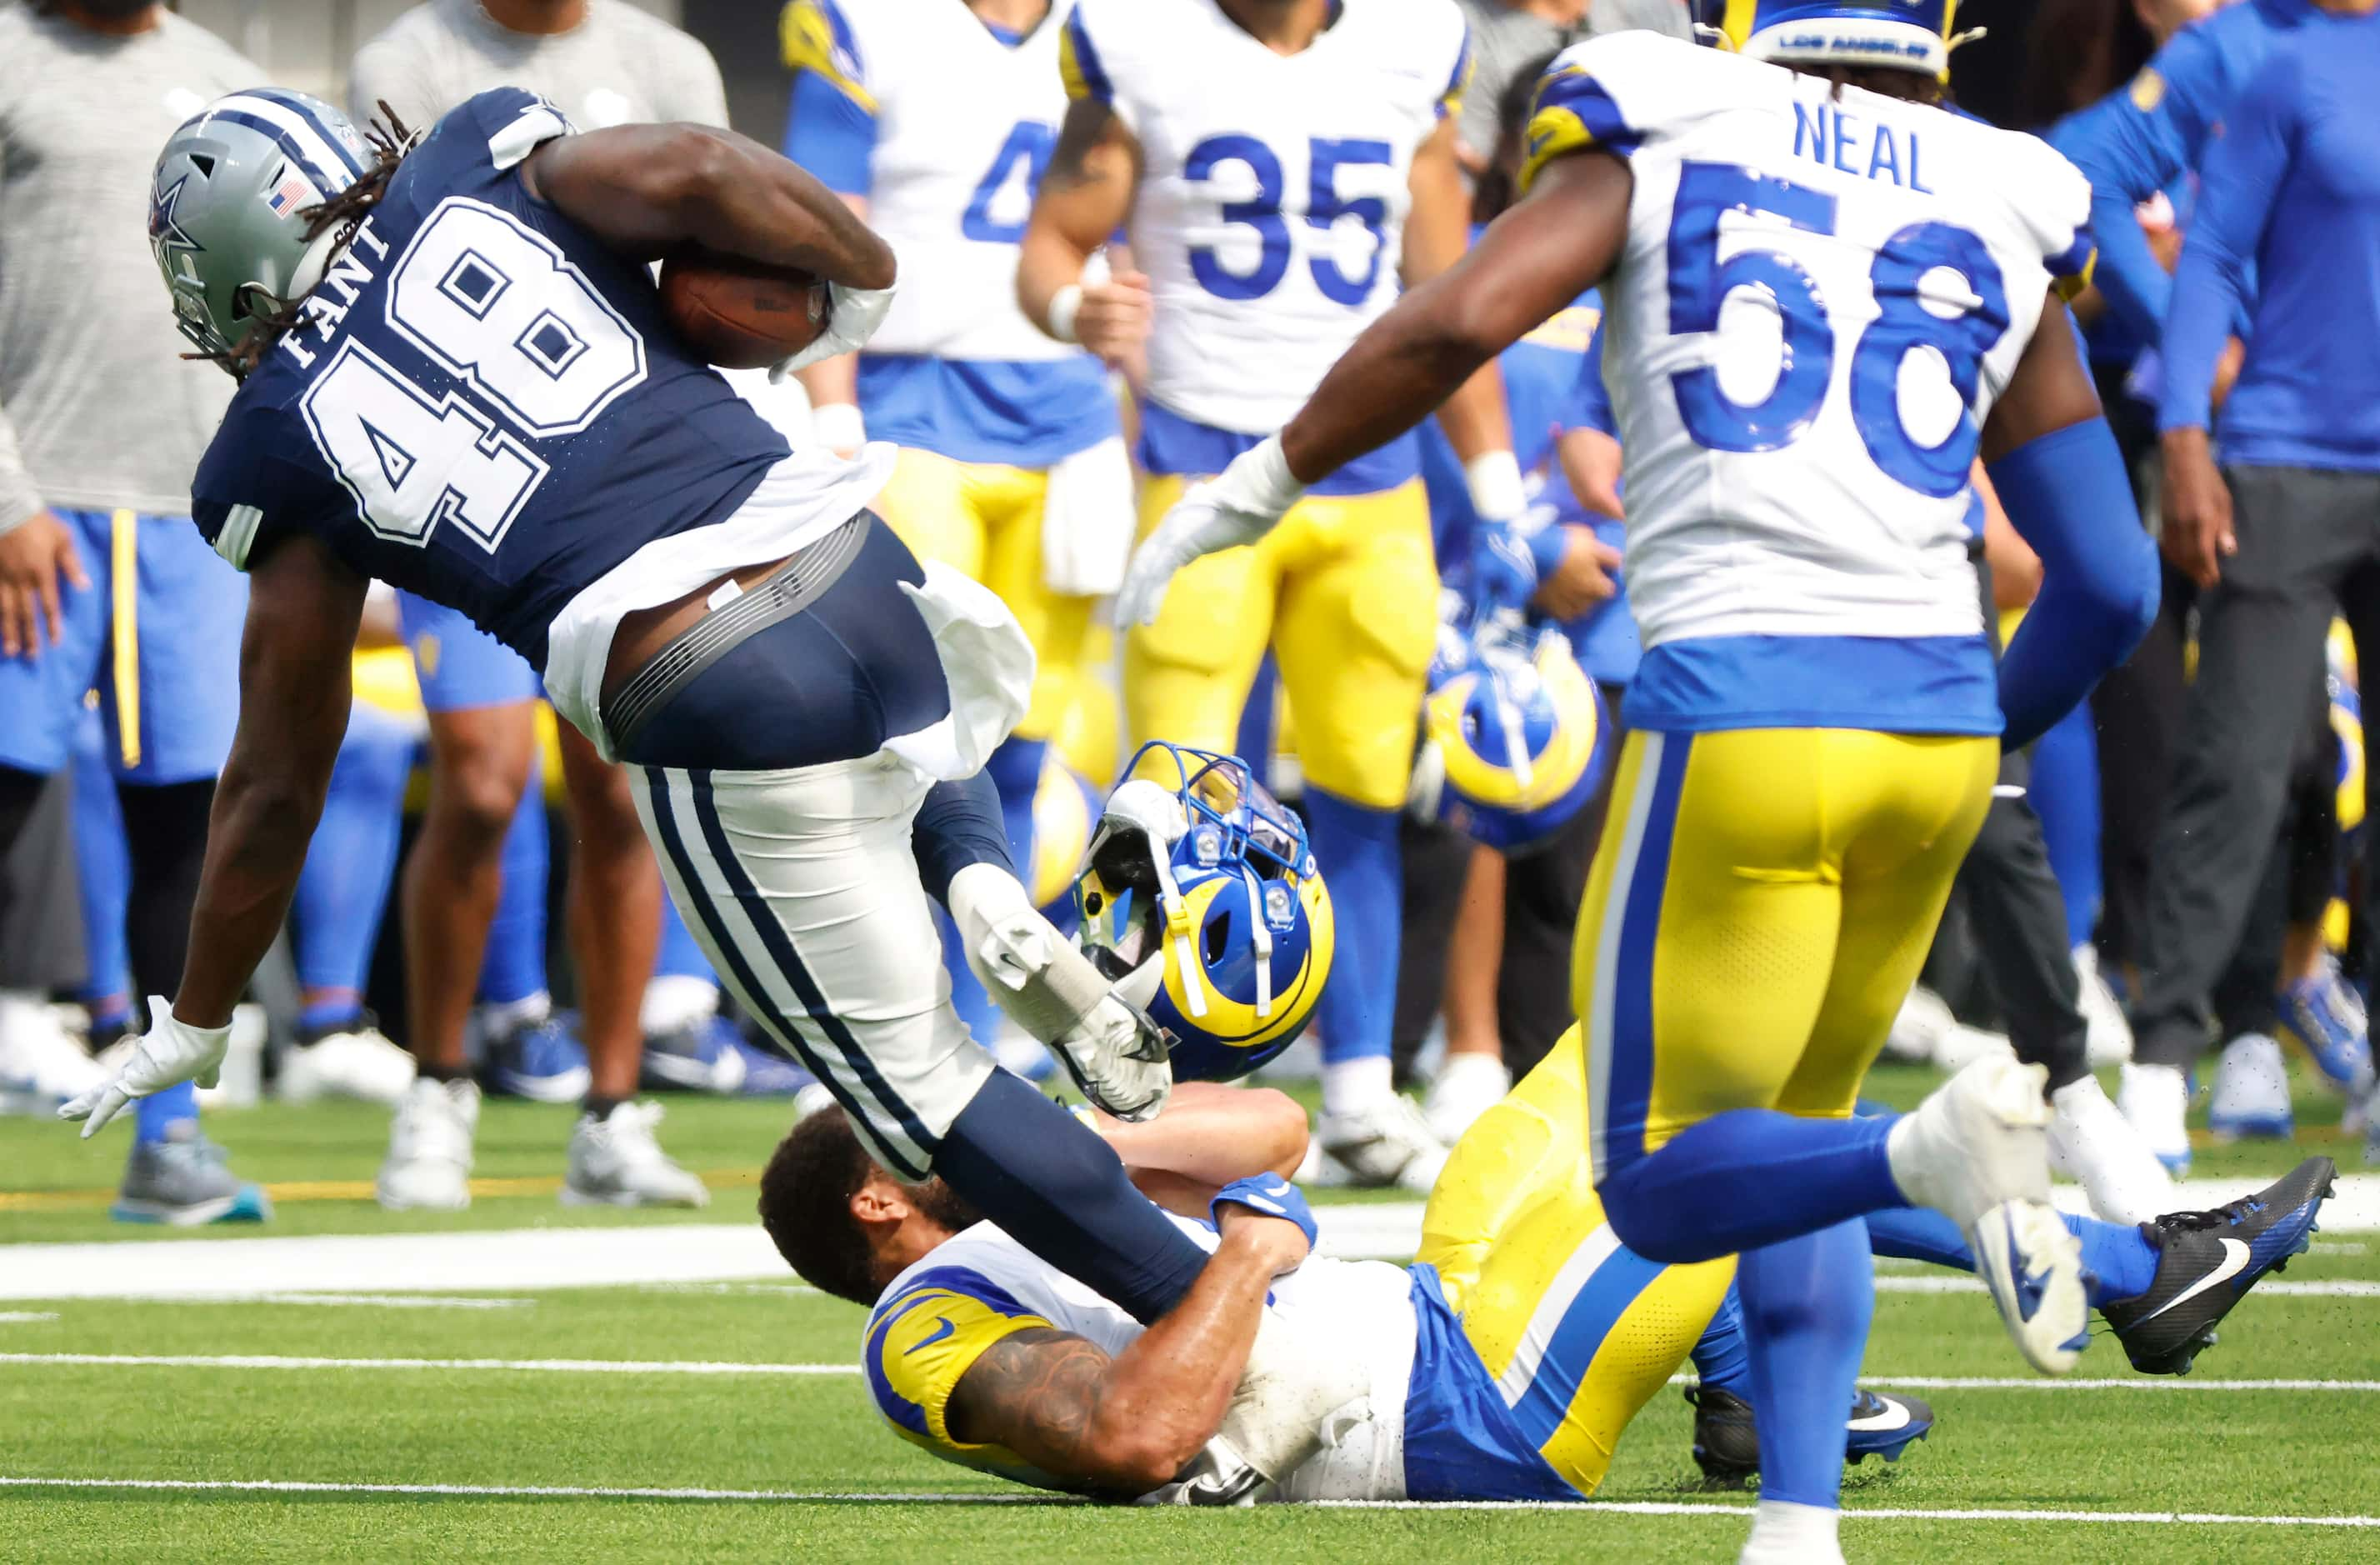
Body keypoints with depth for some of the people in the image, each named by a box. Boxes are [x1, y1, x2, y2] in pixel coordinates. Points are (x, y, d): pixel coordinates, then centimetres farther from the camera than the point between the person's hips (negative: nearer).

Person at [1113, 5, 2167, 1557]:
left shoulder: (1661, 147, 6)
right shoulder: (2001, 222, 14)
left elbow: (1460, 321, -11)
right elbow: (2112, 587, 12)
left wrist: (1249, 491, 0)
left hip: (1742, 712, -4)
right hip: (1934, 713, 4)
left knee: (1667, 1184, 5)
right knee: (1791, 1135, 22)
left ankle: (1937, 1148, -25)